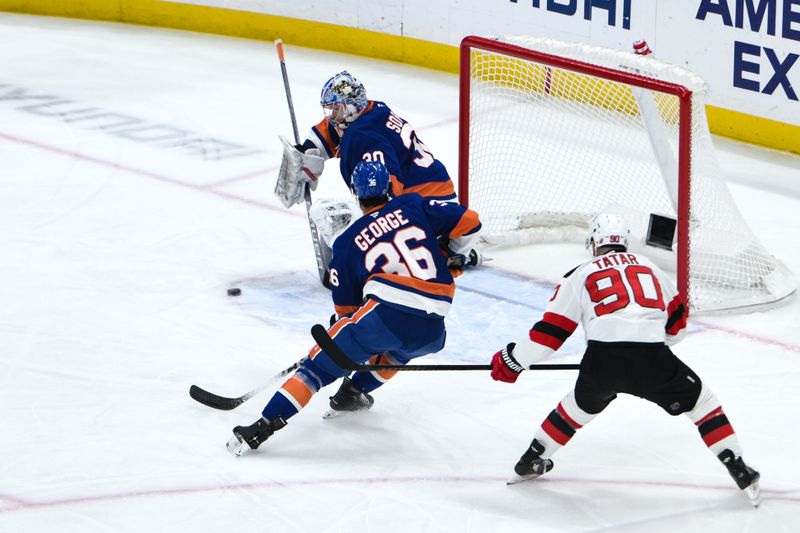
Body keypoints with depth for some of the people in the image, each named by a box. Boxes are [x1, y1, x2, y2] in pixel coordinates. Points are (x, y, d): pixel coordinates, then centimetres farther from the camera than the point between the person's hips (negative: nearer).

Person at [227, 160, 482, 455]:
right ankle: (354, 391, 33)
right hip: (431, 332, 3)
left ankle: (266, 423, -11)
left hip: (386, 311, -3)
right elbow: (468, 221, 12)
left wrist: (343, 325, 38)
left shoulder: (347, 242, 16)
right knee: (399, 345, 39)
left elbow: (346, 307, 18)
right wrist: (455, 256, 31)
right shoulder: (413, 206, 18)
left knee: (320, 364, 1)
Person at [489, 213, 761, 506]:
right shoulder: (648, 266, 26)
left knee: (582, 405, 31)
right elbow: (676, 321, 32)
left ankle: (531, 461, 38)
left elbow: (550, 331, 15)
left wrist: (512, 360, 26)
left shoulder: (580, 275, 19)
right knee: (701, 400, 19)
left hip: (601, 361, 0)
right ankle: (741, 473, 11)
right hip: (652, 359, 0)